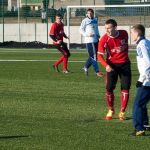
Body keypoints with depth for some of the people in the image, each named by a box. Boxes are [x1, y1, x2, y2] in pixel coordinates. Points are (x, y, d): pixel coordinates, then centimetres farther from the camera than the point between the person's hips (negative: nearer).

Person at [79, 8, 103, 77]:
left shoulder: (95, 20, 15)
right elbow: (81, 30, -3)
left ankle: (85, 67, 28)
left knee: (92, 56, 11)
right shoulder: (85, 21, -3)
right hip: (89, 40, -7)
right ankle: (97, 71, -6)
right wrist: (86, 34, -18)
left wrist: (98, 35, 11)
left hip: (96, 40, 7)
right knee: (93, 56, -8)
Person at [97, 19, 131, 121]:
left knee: (125, 88, -4)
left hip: (124, 64, 2)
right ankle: (111, 110, 19)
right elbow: (100, 55, -14)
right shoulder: (104, 39, -16)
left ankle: (122, 112, 5)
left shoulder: (124, 34, -8)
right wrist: (106, 65, -30)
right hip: (112, 65, -1)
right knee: (109, 88, -4)